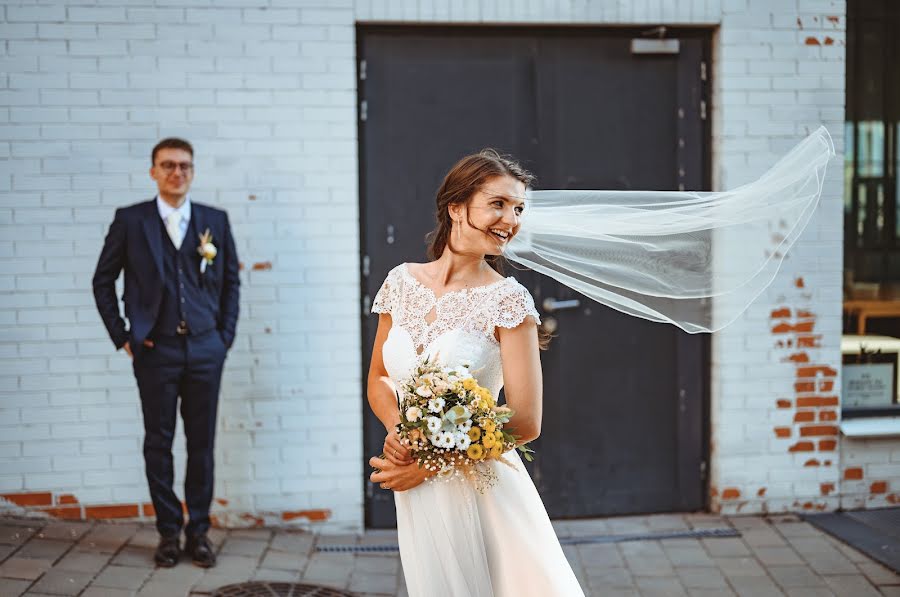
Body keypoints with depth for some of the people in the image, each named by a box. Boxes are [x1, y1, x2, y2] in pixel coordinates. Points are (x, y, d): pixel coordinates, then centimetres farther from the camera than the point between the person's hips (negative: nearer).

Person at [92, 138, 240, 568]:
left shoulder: (215, 221, 5)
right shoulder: (130, 221, 1)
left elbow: (231, 282, 12)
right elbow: (103, 281, 7)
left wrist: (225, 336, 5)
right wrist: (121, 336, 1)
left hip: (205, 349, 1)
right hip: (155, 350, -1)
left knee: (202, 444, 6)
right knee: (159, 443, 5)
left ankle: (199, 531, 17)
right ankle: (169, 531, 17)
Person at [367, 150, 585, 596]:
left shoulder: (507, 300, -12)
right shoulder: (402, 282, 1)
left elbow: (525, 422, -13)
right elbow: (378, 380, 11)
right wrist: (398, 430, -10)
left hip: (481, 488, -4)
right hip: (415, 497, 4)